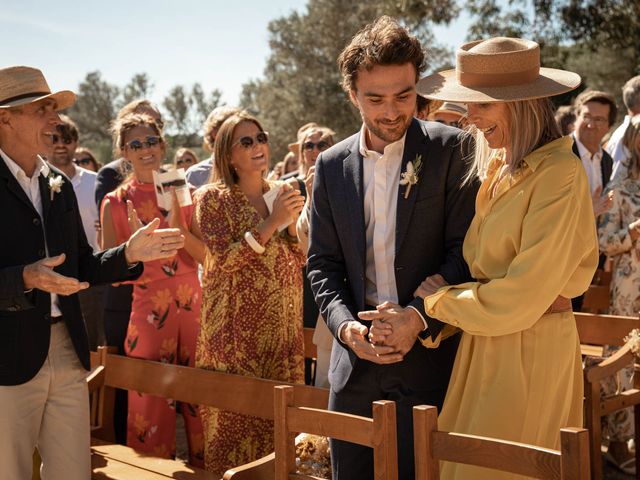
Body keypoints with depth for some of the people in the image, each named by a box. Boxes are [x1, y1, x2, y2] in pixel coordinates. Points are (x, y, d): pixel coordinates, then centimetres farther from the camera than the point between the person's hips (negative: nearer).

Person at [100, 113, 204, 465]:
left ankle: (203, 466, 23)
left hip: (190, 304, 2)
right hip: (146, 308, -2)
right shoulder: (115, 203, 0)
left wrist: (176, 226, -15)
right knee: (151, 401, 1)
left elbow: (205, 255, 1)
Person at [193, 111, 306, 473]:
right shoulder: (213, 198, -2)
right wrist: (272, 222, -18)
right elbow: (225, 260, -15)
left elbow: (301, 260, 12)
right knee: (238, 416, -2)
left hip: (283, 324, 4)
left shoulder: (281, 193, 12)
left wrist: (293, 223, -6)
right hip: (238, 326, -4)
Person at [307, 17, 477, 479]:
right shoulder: (332, 164, 7)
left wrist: (418, 315, -18)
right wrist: (346, 327, -8)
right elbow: (322, 262, 8)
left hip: (430, 358, -3)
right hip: (356, 356, 4)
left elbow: (465, 249, -6)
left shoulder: (452, 149, -4)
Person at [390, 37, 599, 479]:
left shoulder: (559, 174, -17)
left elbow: (523, 296, -20)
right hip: (485, 343, 8)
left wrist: (440, 300, -7)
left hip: (530, 351, -8)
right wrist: (421, 321, -4)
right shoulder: (498, 170, 9)